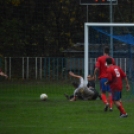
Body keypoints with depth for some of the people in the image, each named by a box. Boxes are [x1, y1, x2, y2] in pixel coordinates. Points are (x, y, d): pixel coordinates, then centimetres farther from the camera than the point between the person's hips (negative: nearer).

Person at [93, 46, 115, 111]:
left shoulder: (99, 59, -3)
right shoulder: (112, 59, 7)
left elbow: (97, 68, -12)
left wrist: (94, 75, 2)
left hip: (103, 77, -2)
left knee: (103, 92, 6)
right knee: (110, 92, 7)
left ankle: (106, 103, -18)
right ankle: (111, 106, -1)